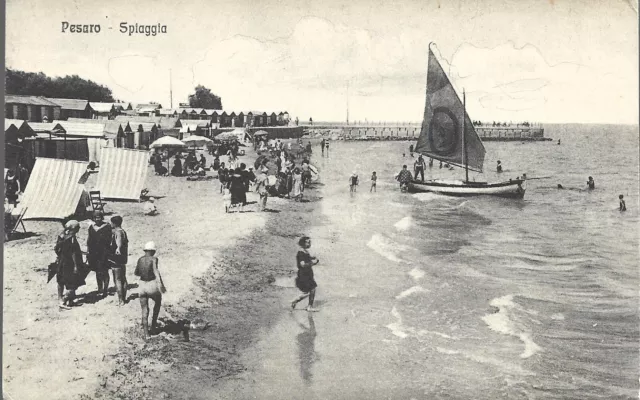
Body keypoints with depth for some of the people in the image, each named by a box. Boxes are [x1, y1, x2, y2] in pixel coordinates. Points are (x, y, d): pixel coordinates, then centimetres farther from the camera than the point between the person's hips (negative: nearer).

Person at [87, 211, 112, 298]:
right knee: (97, 271, 13)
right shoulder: (91, 227, 10)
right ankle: (100, 288, 25)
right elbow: (89, 239, 14)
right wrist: (88, 250, 8)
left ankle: (105, 290, 1)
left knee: (104, 272, -4)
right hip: (94, 252, 5)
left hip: (103, 252, -5)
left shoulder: (107, 226, -5)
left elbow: (109, 239, -9)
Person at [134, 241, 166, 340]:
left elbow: (136, 273, 18)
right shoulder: (153, 259, -7)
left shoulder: (140, 259, 7)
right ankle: (153, 324, 27)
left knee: (145, 310, 12)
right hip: (152, 286, -4)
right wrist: (160, 283, -36)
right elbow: (156, 270, -25)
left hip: (142, 286, 4)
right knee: (158, 302, 27)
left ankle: (146, 333, 8)